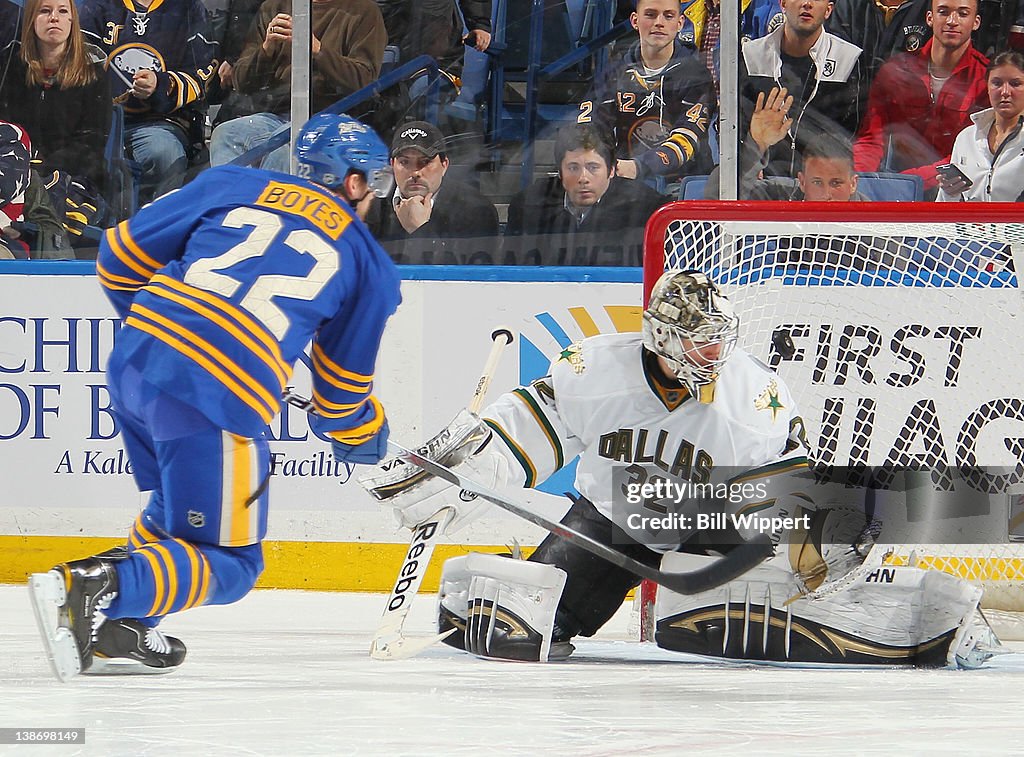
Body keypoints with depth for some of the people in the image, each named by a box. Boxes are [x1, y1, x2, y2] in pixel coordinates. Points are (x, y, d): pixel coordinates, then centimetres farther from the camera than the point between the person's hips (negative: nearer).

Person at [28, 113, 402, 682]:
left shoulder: (233, 186, 18)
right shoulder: (370, 265, 13)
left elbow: (122, 254, 20)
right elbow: (342, 383, 21)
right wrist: (361, 435, 43)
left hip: (133, 363, 6)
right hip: (216, 401, -5)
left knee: (182, 501, 32)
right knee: (228, 565, 4)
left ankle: (123, 625, 21)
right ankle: (98, 590, -20)